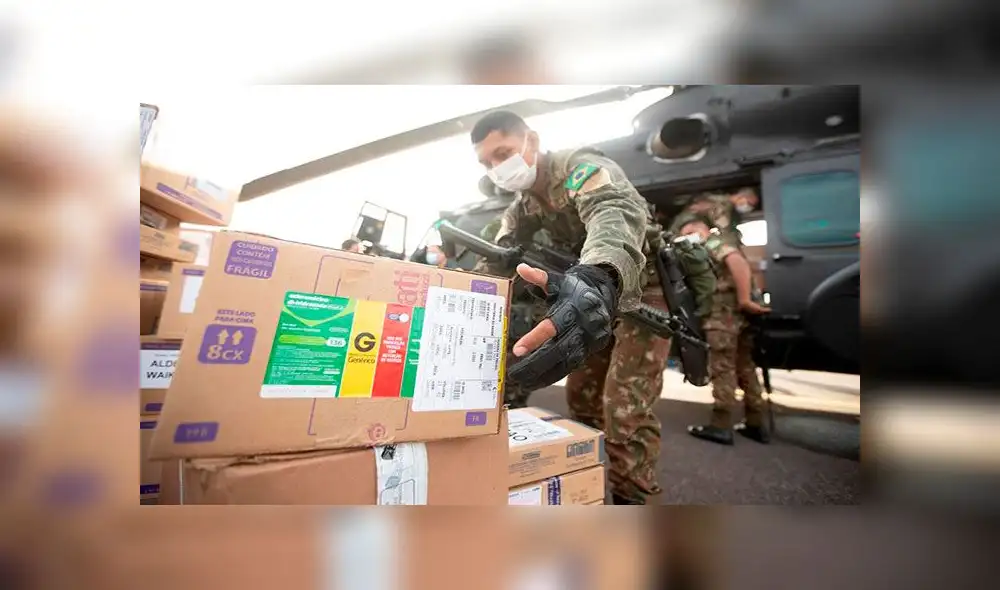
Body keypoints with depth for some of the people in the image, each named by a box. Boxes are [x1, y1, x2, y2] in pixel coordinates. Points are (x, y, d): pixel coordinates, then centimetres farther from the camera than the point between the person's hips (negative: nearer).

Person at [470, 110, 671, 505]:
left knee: (625, 409, -13)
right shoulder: (524, 202, 2)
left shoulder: (581, 166, -24)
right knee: (580, 397, 13)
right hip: (596, 290, 8)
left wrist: (596, 280, -69)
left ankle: (630, 498, 6)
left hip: (644, 288, -8)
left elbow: (616, 214, -46)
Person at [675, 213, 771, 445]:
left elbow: (739, 263, -22)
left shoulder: (713, 241, -4)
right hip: (740, 315, 10)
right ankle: (756, 424, 21)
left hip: (724, 315, -10)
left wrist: (745, 300, -22)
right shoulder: (724, 240, 25)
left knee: (722, 370, -5)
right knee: (745, 368, 14)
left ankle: (721, 426, 1)